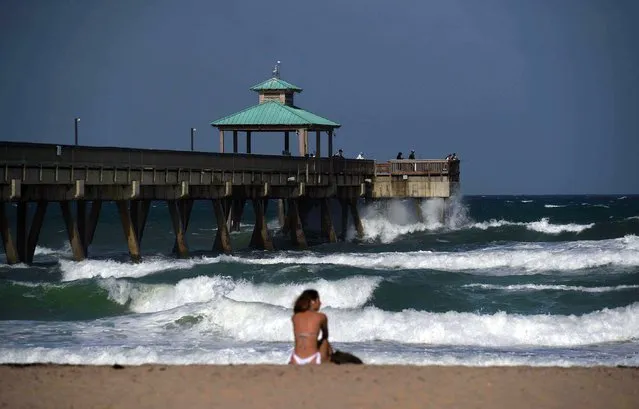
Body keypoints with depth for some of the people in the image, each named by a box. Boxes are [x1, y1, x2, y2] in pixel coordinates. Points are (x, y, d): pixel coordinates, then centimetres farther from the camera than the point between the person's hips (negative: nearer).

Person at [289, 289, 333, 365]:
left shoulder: (295, 317, 10)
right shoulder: (321, 317, 4)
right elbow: (325, 335, 25)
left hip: (296, 361, 3)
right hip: (313, 361, -3)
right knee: (325, 341, 29)